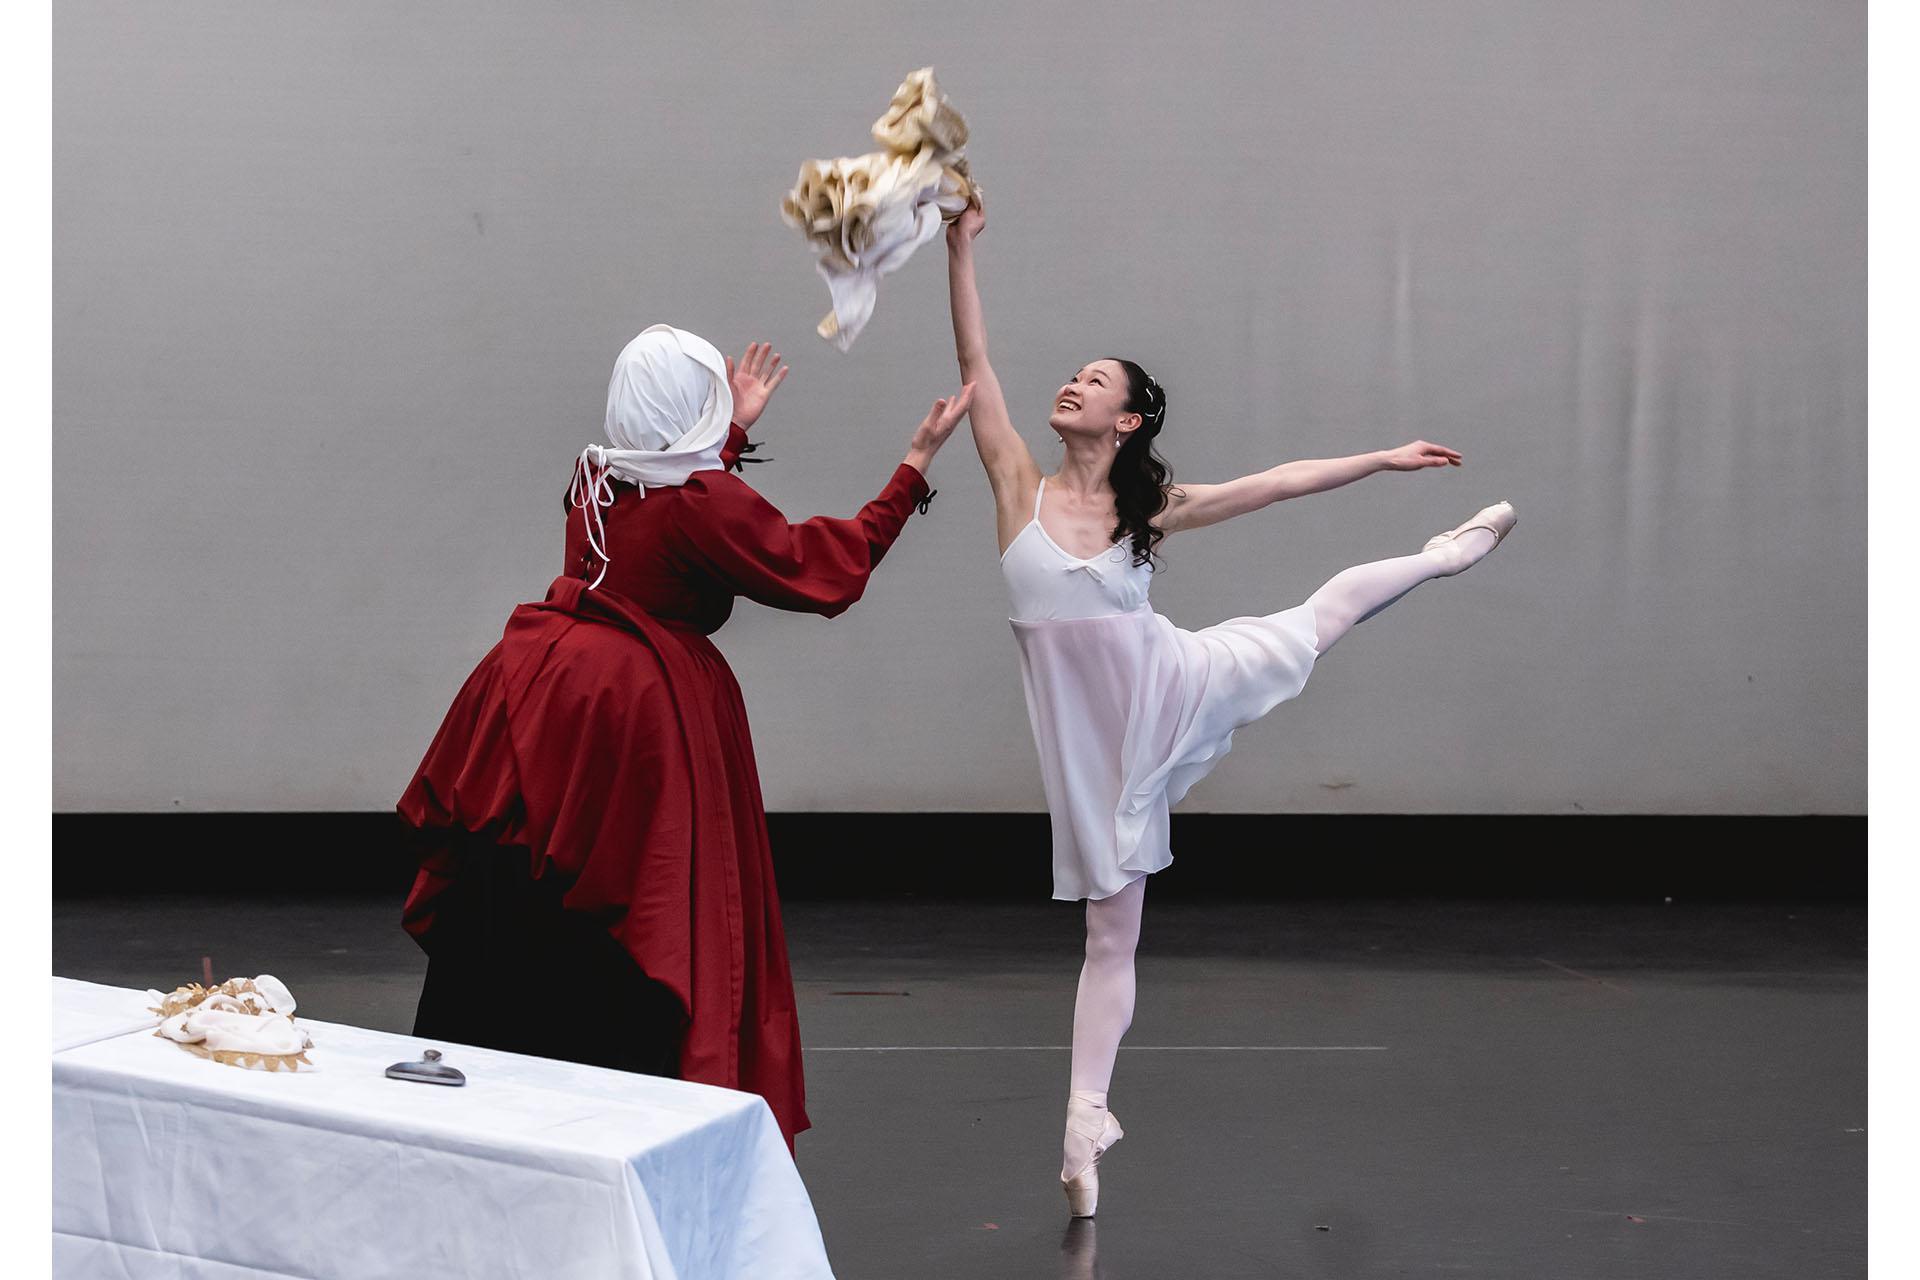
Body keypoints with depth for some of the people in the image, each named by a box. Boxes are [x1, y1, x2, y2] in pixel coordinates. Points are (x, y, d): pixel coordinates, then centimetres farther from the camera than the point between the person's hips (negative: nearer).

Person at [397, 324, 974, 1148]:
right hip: (639, 715, -7)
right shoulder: (706, 502, -13)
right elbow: (828, 569, -6)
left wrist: (735, 433, 36)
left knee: (513, 932, 14)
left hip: (539, 709, 7)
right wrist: (916, 465, -2)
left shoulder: (597, 479, 8)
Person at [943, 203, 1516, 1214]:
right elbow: (975, 363, -12)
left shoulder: (1151, 507, -4)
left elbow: (1280, 482, 5)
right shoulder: (1021, 488, -7)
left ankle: (1446, 554, 48)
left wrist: (1386, 458, 11)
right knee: (1111, 935, 5)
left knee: (1324, 614, 16)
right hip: (1091, 739, -2)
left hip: (1173, 692, 2)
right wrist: (960, 251, -18)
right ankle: (1085, 1127, 16)